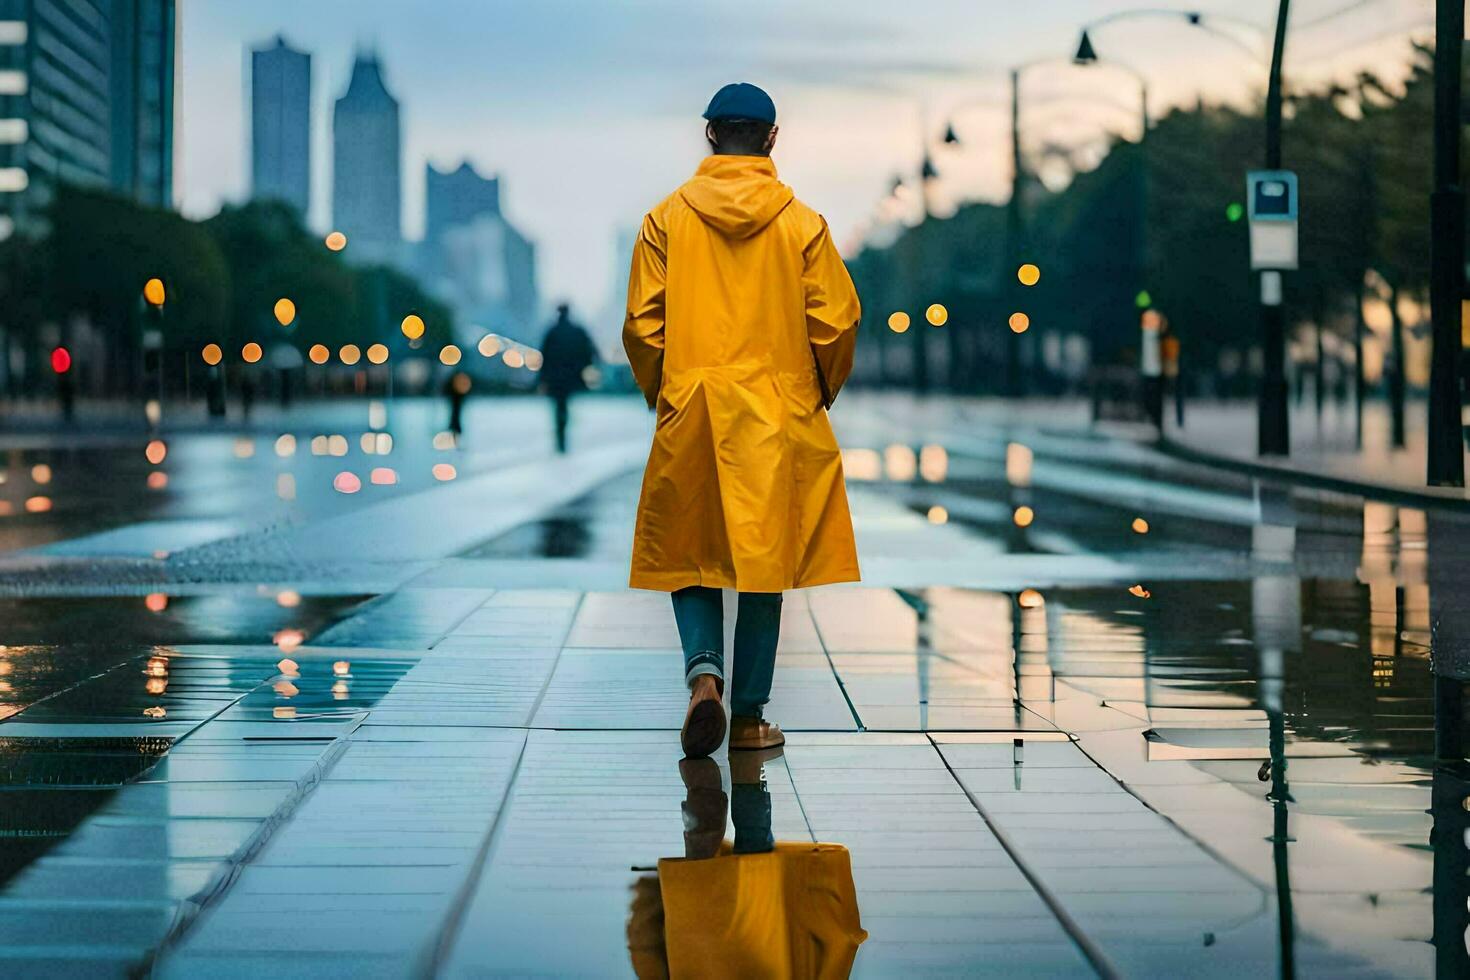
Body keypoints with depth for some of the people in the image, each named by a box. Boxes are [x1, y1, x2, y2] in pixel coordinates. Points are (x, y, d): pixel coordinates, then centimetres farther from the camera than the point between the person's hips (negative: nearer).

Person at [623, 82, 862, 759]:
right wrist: (819, 392, 15)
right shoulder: (801, 222, -3)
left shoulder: (667, 217, -1)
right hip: (777, 417, 0)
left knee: (686, 553, 12)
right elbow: (836, 322, -3)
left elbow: (641, 324, -2)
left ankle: (704, 670, -12)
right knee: (764, 558, 7)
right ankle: (749, 717, 10)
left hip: (688, 412, 0)